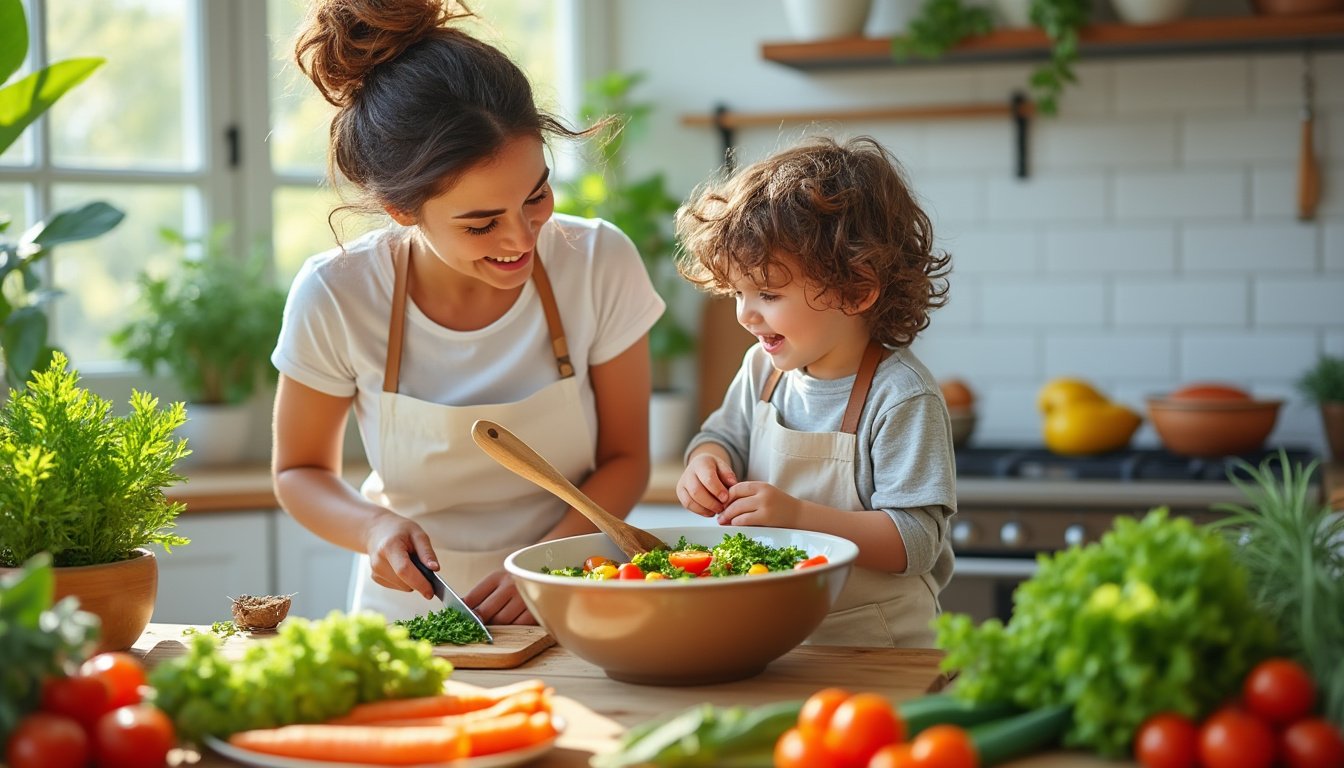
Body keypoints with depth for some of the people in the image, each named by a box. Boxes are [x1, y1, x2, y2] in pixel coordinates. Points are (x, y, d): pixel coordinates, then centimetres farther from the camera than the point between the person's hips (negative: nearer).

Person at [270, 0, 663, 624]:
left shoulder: (600, 264, -12)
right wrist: (374, 527, -17)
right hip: (407, 613, 2)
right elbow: (299, 471, 4)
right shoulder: (335, 297, -13)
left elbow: (625, 459, 0)